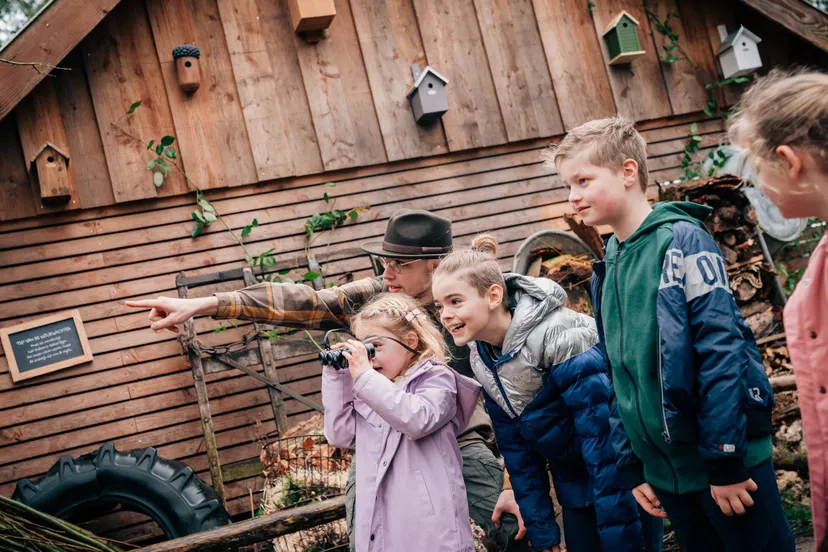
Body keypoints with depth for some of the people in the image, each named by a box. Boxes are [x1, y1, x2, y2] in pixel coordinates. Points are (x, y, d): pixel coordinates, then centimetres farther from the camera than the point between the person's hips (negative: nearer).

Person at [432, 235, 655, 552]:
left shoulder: (560, 337, -26)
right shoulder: (482, 358, -3)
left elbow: (604, 438, -26)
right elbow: (517, 452, 4)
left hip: (625, 483, -6)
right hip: (576, 493, 6)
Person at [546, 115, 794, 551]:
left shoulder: (681, 241, -11)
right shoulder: (605, 272, 8)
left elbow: (722, 349, -16)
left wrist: (725, 460, -17)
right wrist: (633, 466, 12)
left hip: (728, 461, -6)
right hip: (666, 473, 6)